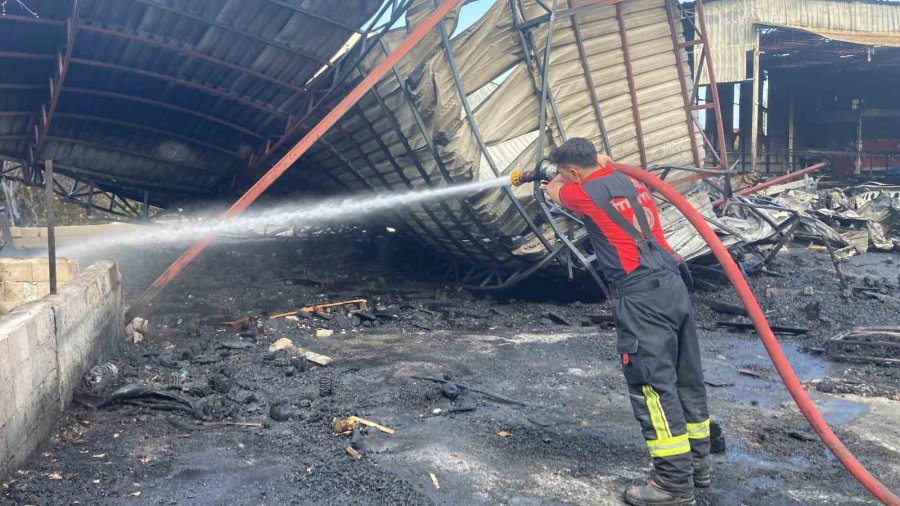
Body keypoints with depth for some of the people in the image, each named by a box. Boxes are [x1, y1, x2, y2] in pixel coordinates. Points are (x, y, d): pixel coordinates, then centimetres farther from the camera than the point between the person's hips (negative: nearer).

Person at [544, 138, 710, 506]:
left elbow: (552, 190, 19)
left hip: (641, 296, -8)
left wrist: (563, 177, 36)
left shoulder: (587, 193, -3)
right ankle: (697, 462, 27)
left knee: (653, 385, -6)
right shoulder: (630, 182, 17)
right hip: (672, 284, 9)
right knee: (685, 377, 15)